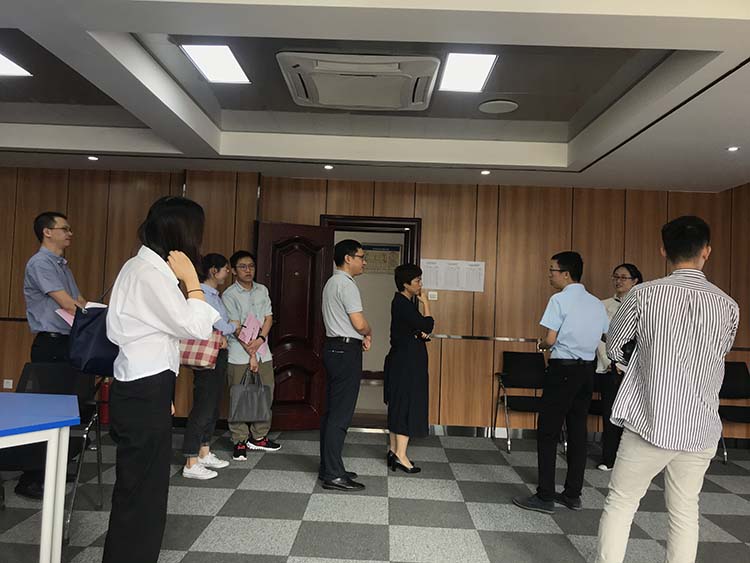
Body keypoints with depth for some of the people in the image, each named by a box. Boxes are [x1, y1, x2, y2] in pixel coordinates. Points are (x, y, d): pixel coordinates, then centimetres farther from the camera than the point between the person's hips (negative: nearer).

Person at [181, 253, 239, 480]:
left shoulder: (215, 295, 14)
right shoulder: (202, 294, -17)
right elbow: (222, 326, -18)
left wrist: (224, 335, -3)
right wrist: (234, 326, 1)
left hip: (219, 354, 10)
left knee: (212, 406, 17)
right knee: (202, 408, -6)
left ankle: (204, 453, 28)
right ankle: (191, 463, 0)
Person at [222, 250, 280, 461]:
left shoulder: (262, 290, 11)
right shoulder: (229, 295, -5)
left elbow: (268, 317, 7)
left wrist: (260, 339, -12)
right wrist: (251, 354, -12)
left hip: (263, 352, 5)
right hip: (239, 356, -5)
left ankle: (258, 437, 23)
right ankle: (240, 441, 12)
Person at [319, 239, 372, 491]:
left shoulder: (332, 283, 18)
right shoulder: (346, 284, -13)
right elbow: (359, 323, -18)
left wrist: (360, 337, 11)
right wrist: (369, 334, 3)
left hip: (334, 347, 11)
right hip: (346, 350, -11)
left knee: (332, 411, 13)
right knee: (341, 414, -7)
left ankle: (328, 468, 21)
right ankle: (333, 475, -3)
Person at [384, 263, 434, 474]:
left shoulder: (404, 302, 14)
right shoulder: (402, 304, -17)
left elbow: (421, 329, 16)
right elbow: (427, 325, -19)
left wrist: (422, 332, -7)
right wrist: (426, 303, -7)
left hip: (404, 360, 10)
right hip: (406, 361, -10)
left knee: (398, 406, 13)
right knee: (407, 405, -7)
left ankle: (394, 450, 20)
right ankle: (400, 455, -2)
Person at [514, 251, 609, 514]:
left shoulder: (560, 300, -10)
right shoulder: (597, 303, 10)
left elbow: (550, 339, -15)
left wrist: (541, 344, 6)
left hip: (563, 369, -7)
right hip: (587, 369, 7)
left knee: (548, 432, -1)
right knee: (577, 431, 12)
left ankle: (545, 497, 2)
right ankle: (572, 494, 19)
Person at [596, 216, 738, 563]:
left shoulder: (645, 293, -8)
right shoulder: (728, 305, 0)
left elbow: (613, 347, 4)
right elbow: (720, 355, 15)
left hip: (651, 423, -3)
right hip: (701, 429, 3)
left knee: (620, 504, 9)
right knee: (685, 513, 15)